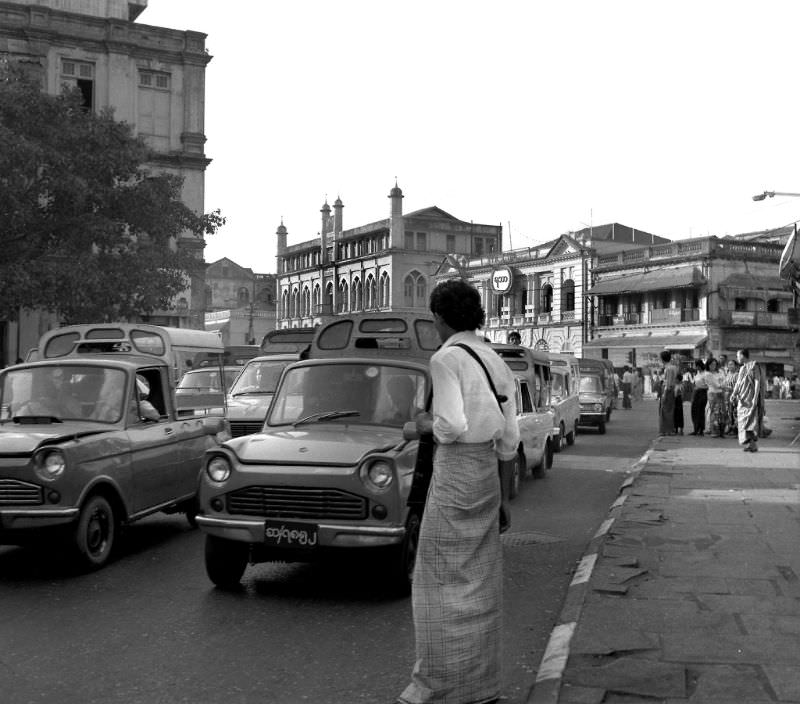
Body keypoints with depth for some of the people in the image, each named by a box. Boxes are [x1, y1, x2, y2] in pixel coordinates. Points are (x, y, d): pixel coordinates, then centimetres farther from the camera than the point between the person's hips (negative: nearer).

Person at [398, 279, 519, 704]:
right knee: (480, 581, 14)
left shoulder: (446, 358, -13)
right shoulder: (495, 360, 10)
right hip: (487, 473, 8)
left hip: (454, 469, -8)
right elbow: (509, 437, 12)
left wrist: (426, 424, -2)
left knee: (442, 578, 1)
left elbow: (452, 426, -23)